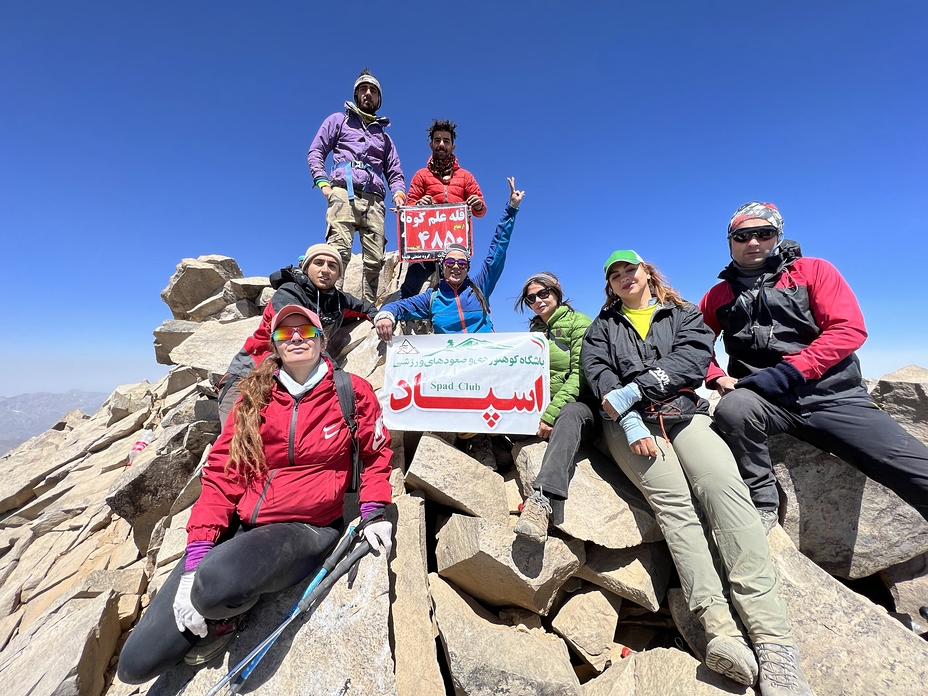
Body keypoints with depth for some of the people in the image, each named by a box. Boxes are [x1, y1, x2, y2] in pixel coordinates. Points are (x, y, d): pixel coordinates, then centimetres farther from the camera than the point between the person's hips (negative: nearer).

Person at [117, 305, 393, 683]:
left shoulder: (352, 392, -3)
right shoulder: (255, 396, 4)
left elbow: (375, 454, 7)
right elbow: (222, 472, 1)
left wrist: (374, 515, -2)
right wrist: (197, 555, -8)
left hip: (306, 529, -3)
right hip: (240, 524, 4)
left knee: (218, 582, -33)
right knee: (136, 663, -4)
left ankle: (226, 613, 3)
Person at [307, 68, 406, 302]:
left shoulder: (384, 136, 33)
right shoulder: (339, 120, 23)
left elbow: (395, 173, 26)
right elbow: (315, 152, 15)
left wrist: (398, 192, 2)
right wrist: (323, 182, -4)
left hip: (374, 200, 3)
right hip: (344, 193, -3)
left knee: (375, 260, -11)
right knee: (339, 250, -24)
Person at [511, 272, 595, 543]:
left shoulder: (579, 322, 1)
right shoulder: (534, 331, 19)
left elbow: (580, 374, -12)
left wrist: (552, 414, -22)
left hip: (575, 406, -5)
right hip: (540, 410, 6)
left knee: (569, 415, -39)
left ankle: (541, 499, -52)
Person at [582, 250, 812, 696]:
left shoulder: (684, 316, 21)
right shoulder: (602, 327, 21)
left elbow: (691, 361, 0)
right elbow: (598, 374, 3)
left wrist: (634, 389, -13)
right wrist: (631, 422, -13)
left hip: (683, 413, 1)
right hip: (628, 422, 0)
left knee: (725, 487, -26)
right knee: (671, 498, -25)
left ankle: (773, 642, -26)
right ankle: (720, 630, -28)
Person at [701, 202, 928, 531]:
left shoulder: (813, 271, 7)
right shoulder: (719, 294, 11)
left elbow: (850, 329, -3)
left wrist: (788, 371, -16)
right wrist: (718, 378, -6)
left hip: (832, 396, 1)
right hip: (765, 401, 0)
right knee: (732, 407, -34)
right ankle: (763, 501, -13)